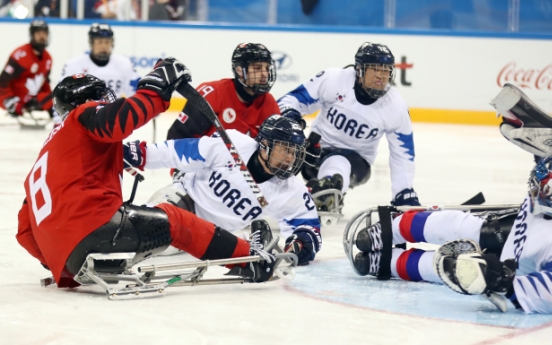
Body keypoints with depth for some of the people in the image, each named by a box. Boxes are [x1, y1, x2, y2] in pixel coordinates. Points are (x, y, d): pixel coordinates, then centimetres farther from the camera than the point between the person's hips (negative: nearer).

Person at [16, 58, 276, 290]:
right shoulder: (83, 116, 12)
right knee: (172, 221, 6)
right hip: (91, 222, -8)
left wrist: (63, 266, 32)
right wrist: (156, 90, -8)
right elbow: (115, 122, -16)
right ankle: (249, 256, 8)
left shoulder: (51, 145, 34)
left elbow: (26, 230, 29)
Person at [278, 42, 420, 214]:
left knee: (336, 165, -38)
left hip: (355, 158, -1)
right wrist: (289, 113, -33)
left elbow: (403, 154, -2)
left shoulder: (396, 107, -9)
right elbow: (295, 98, -8)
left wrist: (405, 194, -7)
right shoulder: (334, 79, -15)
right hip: (317, 147, 2)